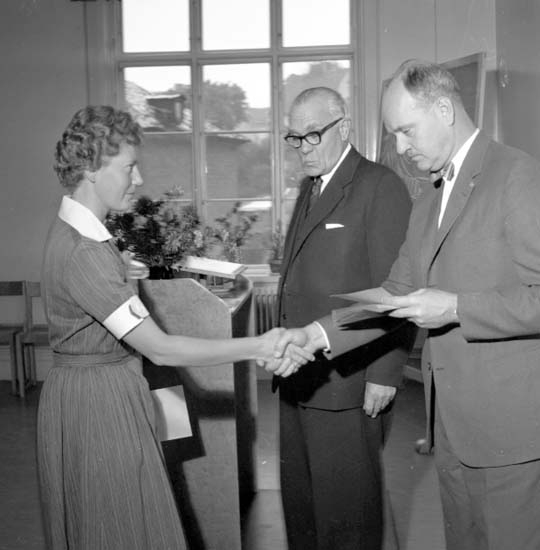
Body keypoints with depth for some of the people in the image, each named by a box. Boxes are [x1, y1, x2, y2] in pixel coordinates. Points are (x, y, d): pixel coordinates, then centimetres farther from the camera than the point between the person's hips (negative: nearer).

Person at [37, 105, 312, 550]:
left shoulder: (74, 230, 5)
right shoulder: (83, 253, -26)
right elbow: (160, 349, -27)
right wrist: (257, 348, -25)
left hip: (96, 389, 9)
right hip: (99, 400, -9)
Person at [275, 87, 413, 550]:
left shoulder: (380, 187, -10)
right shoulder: (309, 188, 16)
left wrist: (385, 374, -16)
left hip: (347, 378, -8)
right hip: (298, 376, 8)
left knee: (345, 497, 4)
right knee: (298, 490, 17)